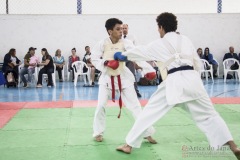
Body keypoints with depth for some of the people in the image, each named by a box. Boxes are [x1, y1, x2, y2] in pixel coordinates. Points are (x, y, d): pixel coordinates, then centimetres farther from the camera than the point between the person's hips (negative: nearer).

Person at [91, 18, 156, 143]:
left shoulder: (126, 43, -12)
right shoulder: (102, 44, -12)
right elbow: (94, 59, -6)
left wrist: (149, 69, -37)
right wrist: (106, 63, -25)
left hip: (123, 77, 0)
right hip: (107, 78, 0)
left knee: (135, 105, 0)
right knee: (101, 105, 0)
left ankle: (147, 133, 10)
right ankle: (98, 133, 21)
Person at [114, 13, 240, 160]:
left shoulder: (158, 44, 9)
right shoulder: (186, 40, 17)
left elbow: (139, 52, 24)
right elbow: (198, 64, 19)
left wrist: (121, 55, 41)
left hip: (174, 83, -3)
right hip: (192, 79, 4)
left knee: (149, 113, 7)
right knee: (208, 115, 14)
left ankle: (128, 145, 13)